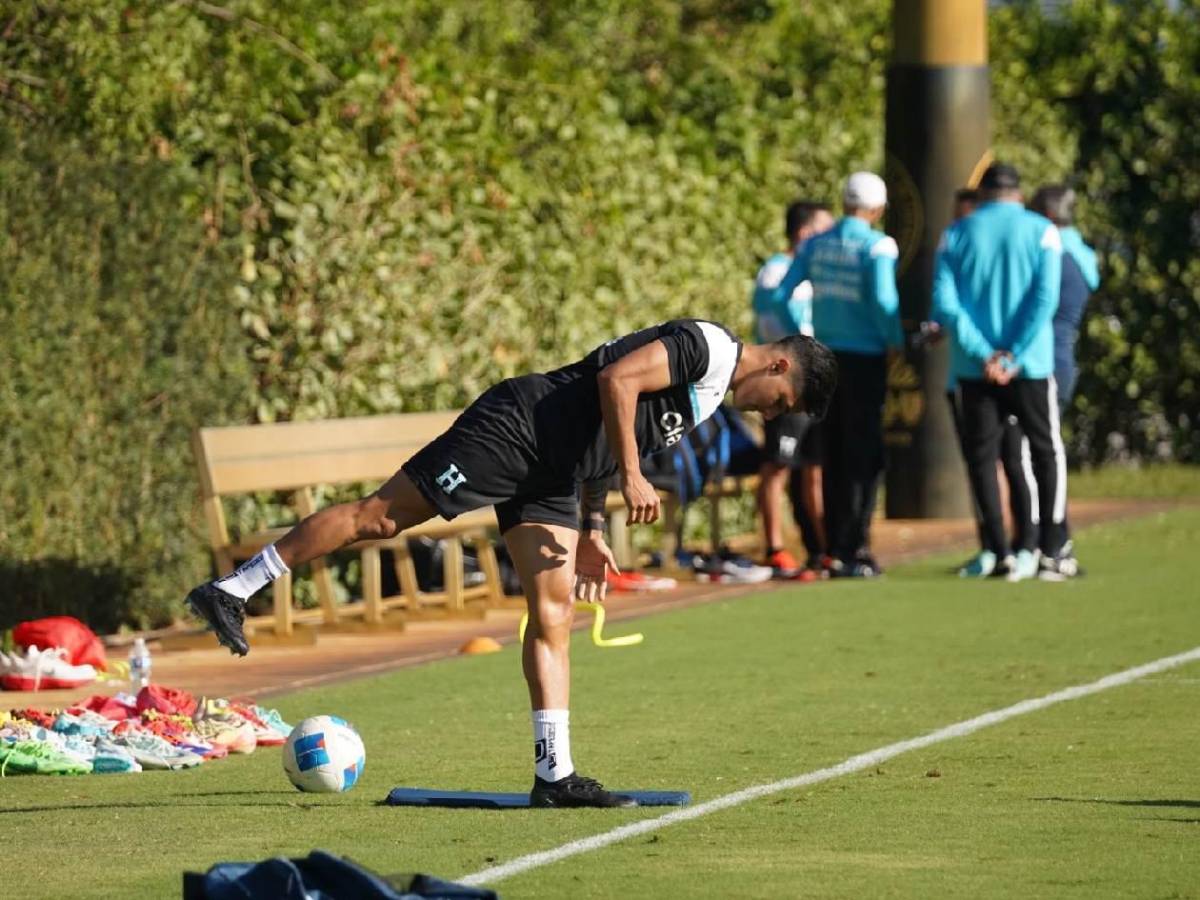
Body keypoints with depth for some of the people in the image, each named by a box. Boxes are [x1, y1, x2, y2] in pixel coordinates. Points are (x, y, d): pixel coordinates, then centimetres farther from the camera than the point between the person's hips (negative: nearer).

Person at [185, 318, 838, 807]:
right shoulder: (707, 346, -10)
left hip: (550, 476, 10)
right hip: (516, 429, -10)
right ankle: (233, 590, -4)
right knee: (380, 516, -10)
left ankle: (554, 774, -1)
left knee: (554, 618, 2)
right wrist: (632, 477, -23)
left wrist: (591, 531, 20)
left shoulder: (711, 394, 21)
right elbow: (616, 380, -22)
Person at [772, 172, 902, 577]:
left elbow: (779, 295, 4)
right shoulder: (877, 246, -9)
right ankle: (855, 549, -4)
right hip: (865, 358, -5)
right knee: (864, 456, 0)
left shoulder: (815, 245, 7)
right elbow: (883, 301, -18)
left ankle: (834, 551, 12)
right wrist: (899, 342, -4)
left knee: (834, 456, 12)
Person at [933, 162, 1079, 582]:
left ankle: (998, 552, 2)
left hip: (975, 368, 1)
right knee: (1048, 453, 9)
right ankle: (1053, 552, 5)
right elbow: (1045, 300, -10)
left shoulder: (957, 235, 5)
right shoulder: (1041, 232, 1)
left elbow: (944, 302, -6)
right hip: (1030, 366, -1)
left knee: (981, 455, 8)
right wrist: (1013, 357, -12)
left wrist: (984, 354, -10)